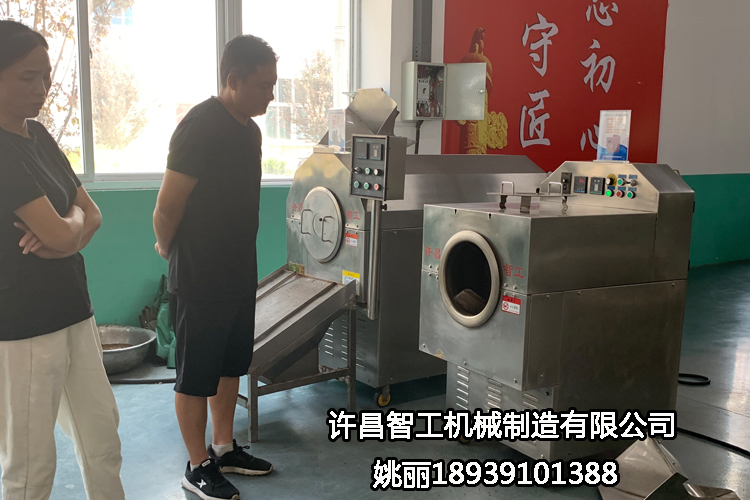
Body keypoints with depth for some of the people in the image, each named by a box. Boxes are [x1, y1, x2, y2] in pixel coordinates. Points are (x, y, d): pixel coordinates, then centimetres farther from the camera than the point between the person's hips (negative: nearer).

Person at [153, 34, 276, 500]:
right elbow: (166, 210, -18)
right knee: (196, 375, 6)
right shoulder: (201, 127, -20)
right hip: (200, 280, -8)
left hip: (240, 273, 9)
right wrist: (170, 250, -2)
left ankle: (225, 448, 35)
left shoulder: (249, 129, 8)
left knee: (231, 365, 19)